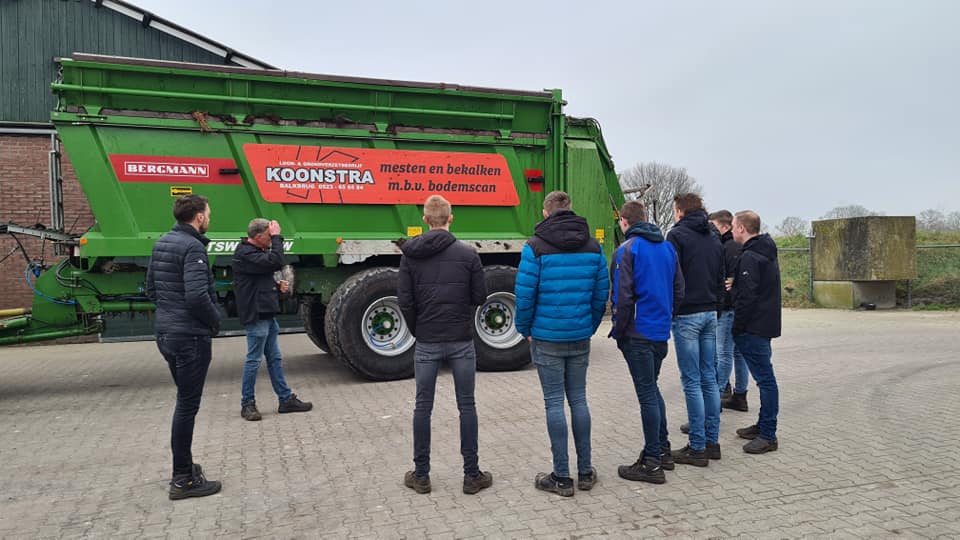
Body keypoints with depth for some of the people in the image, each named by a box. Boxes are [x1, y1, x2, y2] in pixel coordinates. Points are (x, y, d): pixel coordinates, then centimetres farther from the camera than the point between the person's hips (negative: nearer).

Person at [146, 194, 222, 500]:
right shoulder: (193, 247, -18)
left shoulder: (162, 243, 10)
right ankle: (183, 480, 9)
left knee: (185, 401, 20)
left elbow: (151, 288, 17)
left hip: (166, 333, 9)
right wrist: (215, 321, -10)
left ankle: (184, 467, 32)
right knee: (187, 406, -1)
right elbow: (197, 296, -26)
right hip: (191, 337, -9)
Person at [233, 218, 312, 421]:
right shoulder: (245, 254, -16)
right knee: (254, 360, 0)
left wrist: (278, 286, 8)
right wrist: (277, 237, -17)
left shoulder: (256, 251, 17)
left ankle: (286, 399, 20)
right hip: (256, 315, -10)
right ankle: (247, 404, 13)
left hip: (267, 314, 10)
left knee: (275, 358, 13)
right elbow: (275, 262, -28)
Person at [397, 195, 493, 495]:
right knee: (467, 406, 8)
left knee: (423, 407, 11)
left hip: (426, 343, 1)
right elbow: (480, 297, -2)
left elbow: (405, 300, -4)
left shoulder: (410, 255, -2)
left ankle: (421, 476, 19)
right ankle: (472, 475, 15)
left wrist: (417, 331, 10)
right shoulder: (467, 254, -6)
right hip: (461, 341, -1)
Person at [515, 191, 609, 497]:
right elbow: (602, 293, 5)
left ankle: (561, 478, 11)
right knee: (578, 400, 13)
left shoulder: (536, 247, -9)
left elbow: (524, 294, -11)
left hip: (547, 339, -4)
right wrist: (590, 327, 15)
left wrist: (525, 330, 3)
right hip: (580, 338, 4)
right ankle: (585, 472, 21)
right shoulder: (593, 247, 4)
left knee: (554, 403, 3)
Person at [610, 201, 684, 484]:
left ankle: (651, 463, 8)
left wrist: (619, 331, -7)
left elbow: (623, 297, -17)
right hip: (661, 332, 7)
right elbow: (679, 290, 12)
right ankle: (662, 450, 29)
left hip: (638, 334, -7)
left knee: (647, 394, -1)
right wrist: (666, 316, 18)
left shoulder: (628, 249, -12)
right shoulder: (668, 247, 10)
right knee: (652, 389, 20)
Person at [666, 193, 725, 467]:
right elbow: (721, 276, 19)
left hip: (687, 315, -7)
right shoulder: (714, 238, 15)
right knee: (709, 378, 12)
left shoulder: (677, 235, -8)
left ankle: (697, 447, 1)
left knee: (692, 382, -4)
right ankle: (712, 441, 18)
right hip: (710, 313, 7)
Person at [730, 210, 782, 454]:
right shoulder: (767, 253, 15)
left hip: (753, 327, -10)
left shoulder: (749, 257, -16)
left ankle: (768, 435, 0)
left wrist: (737, 327, -14)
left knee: (765, 378, -6)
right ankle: (763, 425, 26)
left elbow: (746, 297, -21)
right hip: (766, 324, 10)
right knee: (765, 377, 15)